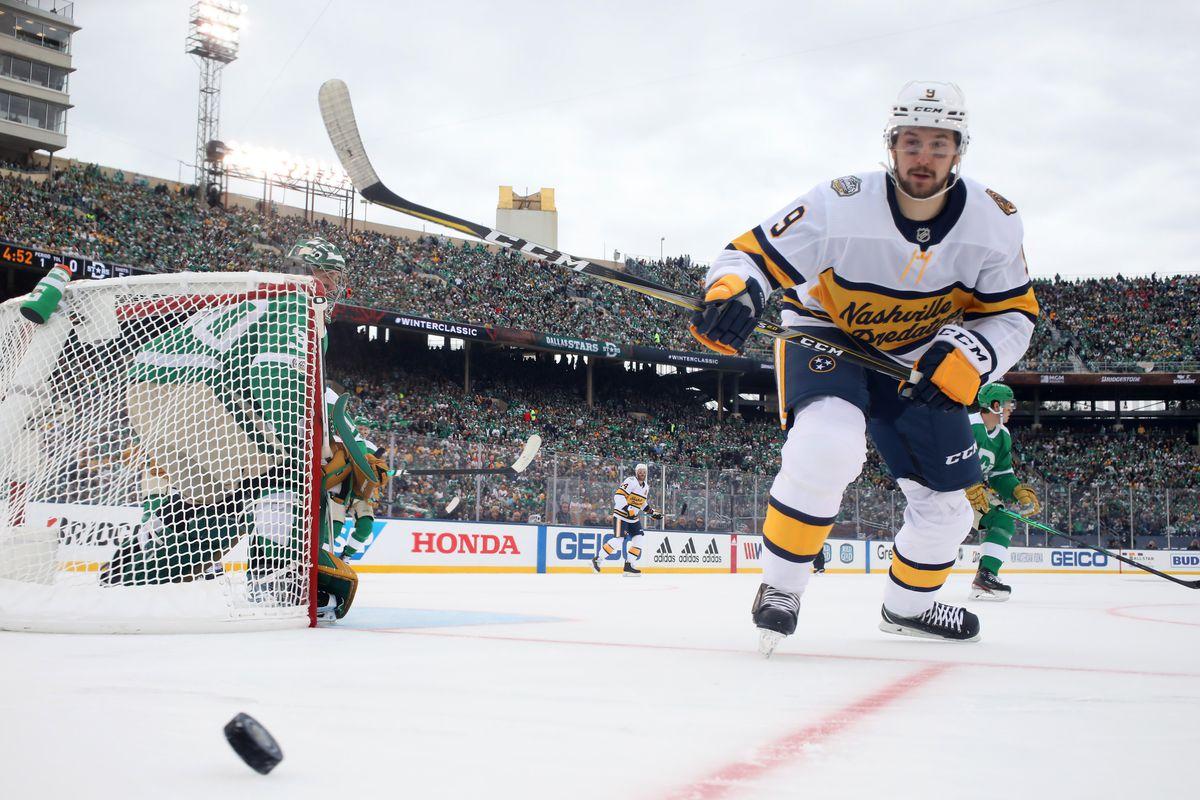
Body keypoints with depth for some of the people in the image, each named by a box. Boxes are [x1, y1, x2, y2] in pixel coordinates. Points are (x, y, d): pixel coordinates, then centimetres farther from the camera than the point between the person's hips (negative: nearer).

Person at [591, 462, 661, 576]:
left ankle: (628, 565, 2)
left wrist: (652, 512, 17)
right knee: (619, 539, -15)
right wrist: (628, 509, -31)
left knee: (638, 538, -3)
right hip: (621, 515, -8)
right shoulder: (630, 481, -15)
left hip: (634, 517, 9)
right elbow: (618, 495, -24)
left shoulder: (646, 487, 13)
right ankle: (597, 559, -3)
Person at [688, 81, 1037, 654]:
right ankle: (779, 587, -15)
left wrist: (967, 354, -27)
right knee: (828, 444, -35)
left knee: (947, 498, 8)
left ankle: (908, 606, 38)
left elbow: (1013, 313, -8)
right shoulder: (840, 205, -28)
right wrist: (730, 292, -49)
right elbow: (752, 254, -25)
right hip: (824, 338, -5)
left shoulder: (993, 221, -16)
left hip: (917, 359, 5)